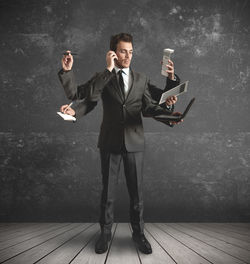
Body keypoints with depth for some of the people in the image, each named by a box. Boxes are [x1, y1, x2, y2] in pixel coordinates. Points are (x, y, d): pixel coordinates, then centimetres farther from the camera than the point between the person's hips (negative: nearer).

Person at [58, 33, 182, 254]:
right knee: (108, 190, 10)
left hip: (134, 142, 1)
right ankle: (105, 232, 27)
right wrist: (67, 71, -18)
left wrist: (167, 107, -13)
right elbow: (76, 94, -10)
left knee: (136, 191, 7)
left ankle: (138, 233, 25)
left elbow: (148, 109, 5)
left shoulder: (141, 79, 10)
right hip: (110, 142, -1)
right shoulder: (101, 78, 5)